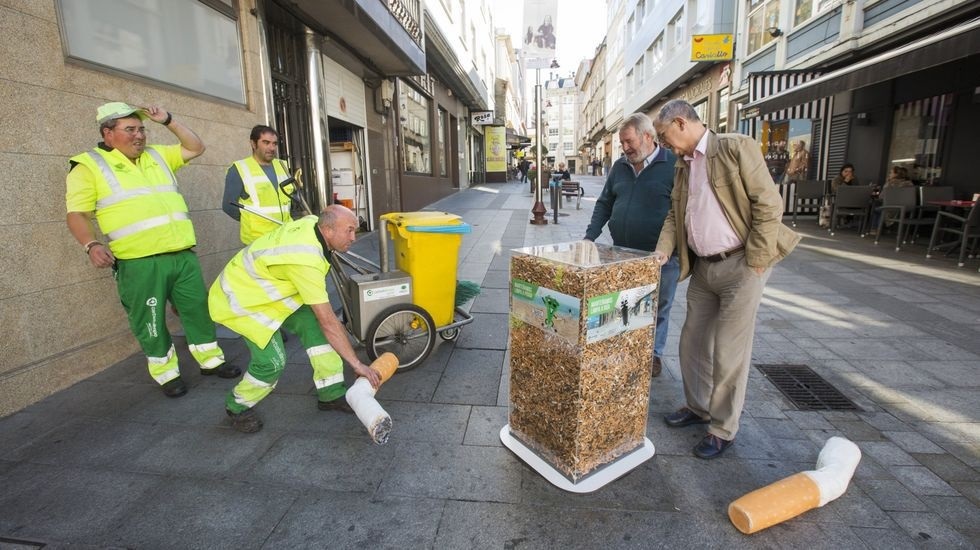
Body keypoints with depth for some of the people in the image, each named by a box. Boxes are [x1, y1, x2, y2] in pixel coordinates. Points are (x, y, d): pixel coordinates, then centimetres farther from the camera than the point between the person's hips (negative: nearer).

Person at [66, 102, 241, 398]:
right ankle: (166, 373, 20)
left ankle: (211, 360, 25)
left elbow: (196, 148, 21)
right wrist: (92, 245, -19)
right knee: (150, 321, 5)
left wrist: (168, 121, 11)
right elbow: (77, 214, -3)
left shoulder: (157, 156, 17)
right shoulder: (89, 165, 2)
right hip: (139, 263, -4)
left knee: (199, 308, 11)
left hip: (183, 254, 5)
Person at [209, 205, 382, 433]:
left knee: (312, 323, -4)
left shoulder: (313, 222, -12)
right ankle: (238, 407, 15)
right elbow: (328, 322, -33)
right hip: (239, 297, -9)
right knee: (272, 360, -16)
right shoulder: (306, 261, -36)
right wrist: (357, 364, -26)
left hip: (263, 287, 9)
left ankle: (331, 394, 4)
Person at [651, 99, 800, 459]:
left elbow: (769, 203, -14)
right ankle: (697, 407, 35)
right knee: (693, 342, 15)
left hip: (740, 266, -7)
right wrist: (664, 249, -3)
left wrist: (755, 262, -16)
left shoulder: (736, 148, -10)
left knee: (729, 352, 0)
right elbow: (675, 213, 14)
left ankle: (723, 429, 18)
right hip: (703, 268, 7)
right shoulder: (683, 165, 11)